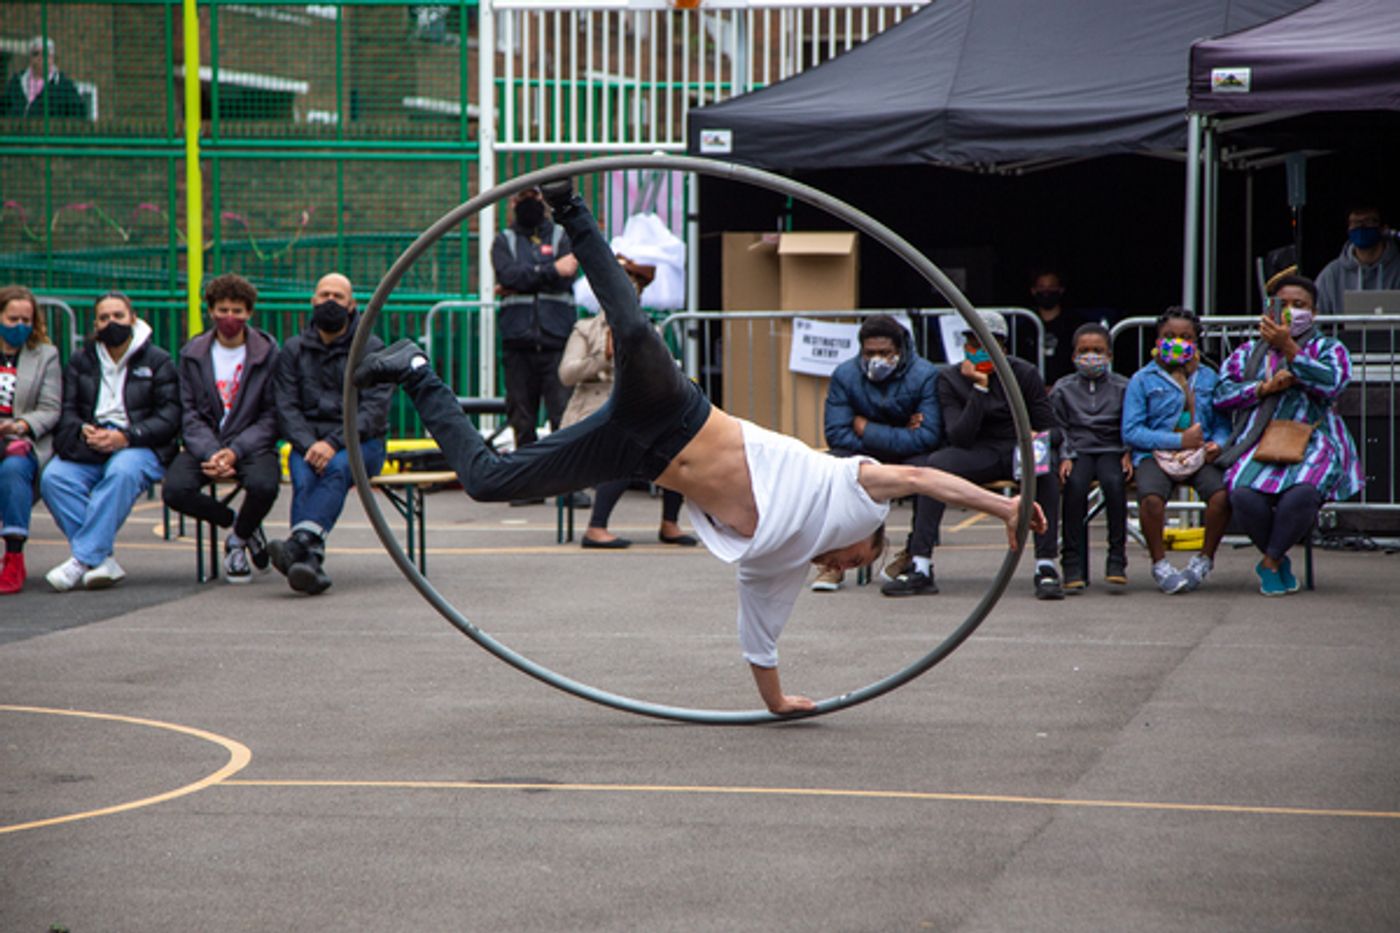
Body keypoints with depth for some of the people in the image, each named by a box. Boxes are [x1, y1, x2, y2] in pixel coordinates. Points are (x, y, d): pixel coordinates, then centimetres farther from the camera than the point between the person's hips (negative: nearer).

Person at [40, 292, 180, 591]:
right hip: (88, 445, 3)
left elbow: (169, 417, -2)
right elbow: (66, 411, 10)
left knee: (122, 472, -39)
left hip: (139, 446, -3)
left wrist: (125, 437, -17)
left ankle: (83, 560, -39)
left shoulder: (158, 362, 8)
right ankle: (102, 561, -32)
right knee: (53, 477, -30)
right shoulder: (81, 362, 18)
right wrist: (84, 431, -14)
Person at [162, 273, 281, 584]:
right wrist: (210, 453, -17)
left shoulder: (268, 354, 1)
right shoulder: (193, 355, 8)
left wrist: (234, 451, -17)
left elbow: (271, 417, -2)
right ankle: (240, 524, 1)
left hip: (252, 445, -2)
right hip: (204, 443, 2)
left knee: (263, 486, -35)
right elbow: (189, 415, 3)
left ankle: (238, 539, 0)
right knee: (174, 490, -28)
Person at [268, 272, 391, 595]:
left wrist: (334, 443, -21)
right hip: (308, 441, 2)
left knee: (337, 467, -36)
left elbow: (374, 410, -6)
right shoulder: (294, 350, 15)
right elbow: (286, 408, 4)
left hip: (360, 444, -2)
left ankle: (300, 542, -58)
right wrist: (309, 445, -16)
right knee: (304, 477, -32)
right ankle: (311, 561, -53)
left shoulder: (371, 349, 7)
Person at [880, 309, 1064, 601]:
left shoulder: (1025, 374, 0)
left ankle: (1046, 567, -37)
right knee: (935, 463, -31)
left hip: (1019, 449, -1)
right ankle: (920, 568, -36)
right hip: (978, 455, 1)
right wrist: (979, 388, -19)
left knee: (1046, 467, -37)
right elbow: (958, 437, -13)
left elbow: (1049, 429, 3)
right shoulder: (950, 379, 0)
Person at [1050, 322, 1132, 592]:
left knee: (1114, 482, -33)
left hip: (1111, 449, 0)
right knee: (1075, 485, -32)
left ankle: (1117, 561, -27)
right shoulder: (1063, 389, 12)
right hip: (1078, 450, 0)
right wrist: (1064, 457, -7)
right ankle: (1073, 566, -29)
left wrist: (1128, 455, -5)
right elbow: (1058, 429, 9)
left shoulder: (1122, 387, 11)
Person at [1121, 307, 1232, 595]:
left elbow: (1222, 423, 15)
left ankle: (1205, 559, -6)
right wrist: (1178, 440, -10)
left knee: (1222, 494, -29)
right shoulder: (1143, 380, 7)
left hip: (1200, 455, 2)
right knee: (1151, 497, -34)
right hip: (1156, 454, -2)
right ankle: (1160, 563, -12)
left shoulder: (1208, 378, 17)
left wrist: (1217, 444, -9)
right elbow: (1131, 432, -2)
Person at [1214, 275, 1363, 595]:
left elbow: (1331, 384, -6)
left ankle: (1270, 562, -13)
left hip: (1312, 442, -2)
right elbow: (1222, 394, 11)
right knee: (1244, 494, -33)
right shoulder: (1249, 351, 23)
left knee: (1302, 493, -37)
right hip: (1259, 443, 2)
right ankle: (1279, 561, -6)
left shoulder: (1329, 349, 17)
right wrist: (1266, 387, -4)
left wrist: (1288, 348, -12)